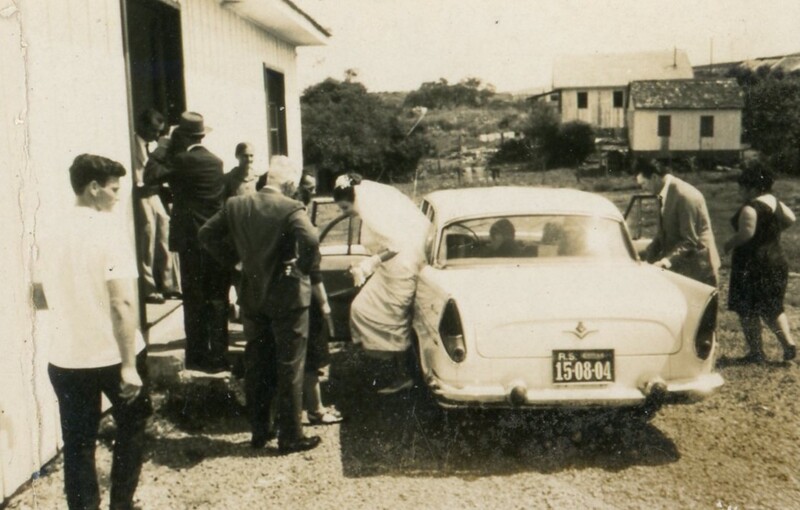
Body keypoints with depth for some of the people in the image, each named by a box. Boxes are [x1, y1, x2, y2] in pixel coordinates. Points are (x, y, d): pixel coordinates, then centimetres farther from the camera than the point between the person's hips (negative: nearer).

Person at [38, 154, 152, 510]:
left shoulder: (51, 235, 4)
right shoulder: (109, 231, -14)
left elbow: (41, 295, 16)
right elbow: (122, 304, -20)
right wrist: (129, 365, -18)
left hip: (66, 359, 4)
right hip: (113, 356, -4)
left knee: (77, 445, 12)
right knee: (131, 428, 18)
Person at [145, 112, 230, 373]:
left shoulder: (183, 160, -9)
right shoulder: (216, 161, 8)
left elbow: (150, 176, -10)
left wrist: (164, 147, 2)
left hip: (191, 241, -5)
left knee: (195, 301, 3)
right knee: (217, 300, 9)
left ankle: (198, 357, 9)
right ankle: (218, 356, 14)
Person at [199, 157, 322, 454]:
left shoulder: (236, 205, 1)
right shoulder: (290, 209, -17)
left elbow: (207, 234, 6)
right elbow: (310, 241, -32)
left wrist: (231, 259, 11)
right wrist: (304, 267, -15)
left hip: (251, 295, 5)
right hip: (286, 297, -5)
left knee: (256, 366, 16)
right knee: (289, 368, 6)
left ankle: (259, 431, 27)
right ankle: (290, 437, 13)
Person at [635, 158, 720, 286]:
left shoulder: (685, 195, -21)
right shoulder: (666, 195, 7)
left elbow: (690, 241, -21)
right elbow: (664, 233, 11)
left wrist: (667, 260, -30)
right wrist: (647, 257, 0)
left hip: (698, 268, -8)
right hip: (680, 266, 8)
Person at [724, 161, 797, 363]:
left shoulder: (750, 208, -19)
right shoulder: (774, 202, 7)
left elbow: (746, 233, -26)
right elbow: (790, 219, 16)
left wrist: (729, 244, -10)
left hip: (752, 265, -8)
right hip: (777, 262, 8)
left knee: (748, 311, 4)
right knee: (772, 308, 19)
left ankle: (756, 352, 7)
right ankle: (789, 343, 5)